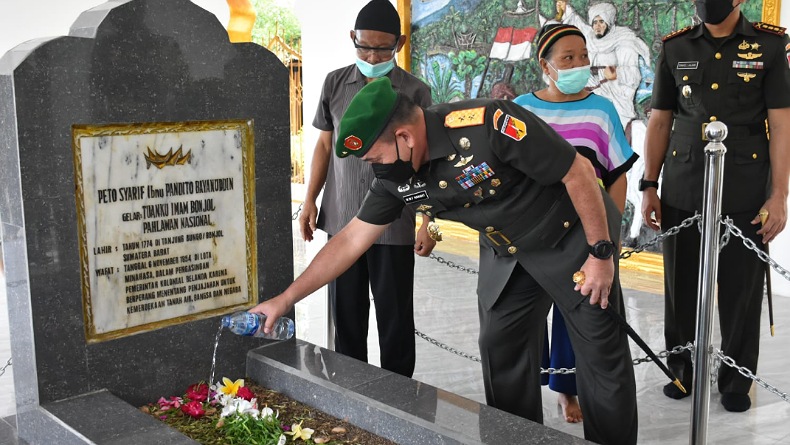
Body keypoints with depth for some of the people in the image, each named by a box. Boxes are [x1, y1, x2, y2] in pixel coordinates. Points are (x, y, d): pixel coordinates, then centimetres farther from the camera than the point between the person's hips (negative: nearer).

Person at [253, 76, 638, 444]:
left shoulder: (487, 125, -33)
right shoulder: (397, 174, -10)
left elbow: (579, 170, -25)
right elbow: (352, 240, -2)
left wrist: (601, 253, -18)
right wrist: (286, 299, -1)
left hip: (572, 234, -6)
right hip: (508, 249, 6)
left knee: (601, 351, 0)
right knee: (499, 350, 7)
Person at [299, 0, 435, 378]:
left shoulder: (415, 93, -3)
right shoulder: (335, 84, 6)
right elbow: (324, 144, 13)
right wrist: (310, 201, 8)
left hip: (394, 224, -3)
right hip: (341, 220, 3)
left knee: (395, 317, 5)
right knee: (345, 312, 11)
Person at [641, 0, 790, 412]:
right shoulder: (675, 48, 6)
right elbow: (660, 121, 9)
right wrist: (649, 186, 5)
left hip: (745, 195, -2)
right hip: (682, 193, 2)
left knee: (742, 292, 6)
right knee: (681, 288, 10)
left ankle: (736, 381, 23)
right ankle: (682, 370, 27)